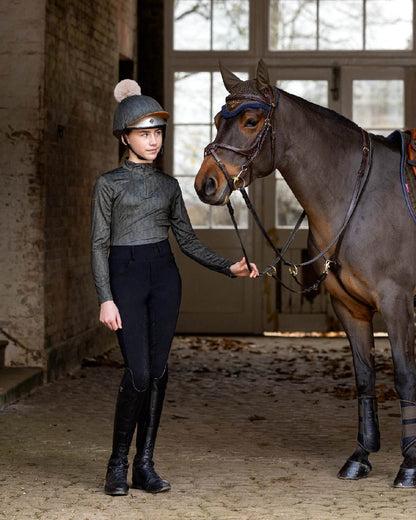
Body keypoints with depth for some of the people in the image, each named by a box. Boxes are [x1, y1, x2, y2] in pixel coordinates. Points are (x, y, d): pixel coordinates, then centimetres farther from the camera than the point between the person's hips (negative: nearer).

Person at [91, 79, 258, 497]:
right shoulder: (109, 184, 0)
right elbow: (99, 244, -3)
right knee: (138, 373, -10)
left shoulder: (168, 185, 12)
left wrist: (229, 267, 4)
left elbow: (187, 239, 15)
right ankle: (118, 464, 6)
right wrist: (105, 299, -12)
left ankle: (145, 466, 10)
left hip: (164, 275, 4)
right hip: (125, 275, -4)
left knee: (158, 370, 2)